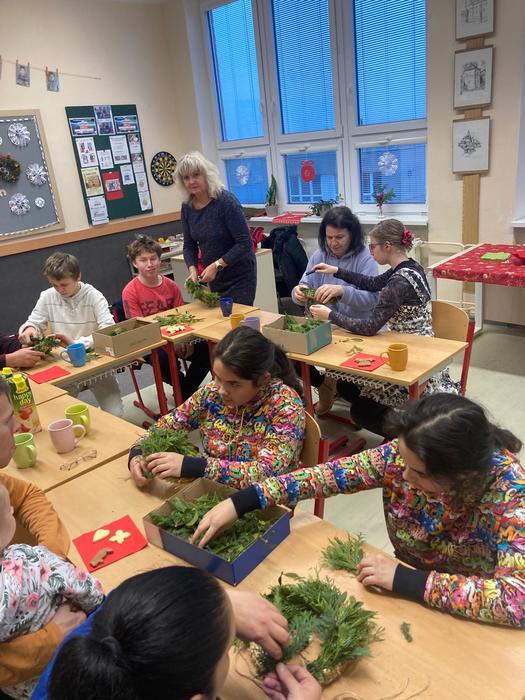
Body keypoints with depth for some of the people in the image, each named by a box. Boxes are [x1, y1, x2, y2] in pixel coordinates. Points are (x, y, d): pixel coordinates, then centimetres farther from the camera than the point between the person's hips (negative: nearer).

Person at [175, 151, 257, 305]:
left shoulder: (226, 201, -18)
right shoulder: (187, 207, 0)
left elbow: (244, 243, -21)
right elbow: (189, 246, 7)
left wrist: (217, 265, -25)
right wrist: (192, 269, -11)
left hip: (239, 276, -6)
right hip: (214, 278, 6)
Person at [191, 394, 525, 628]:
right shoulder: (404, 455, -21)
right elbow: (331, 474, -17)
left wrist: (407, 580, -39)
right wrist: (241, 502, -24)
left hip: (472, 618, -3)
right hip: (408, 583, 4)